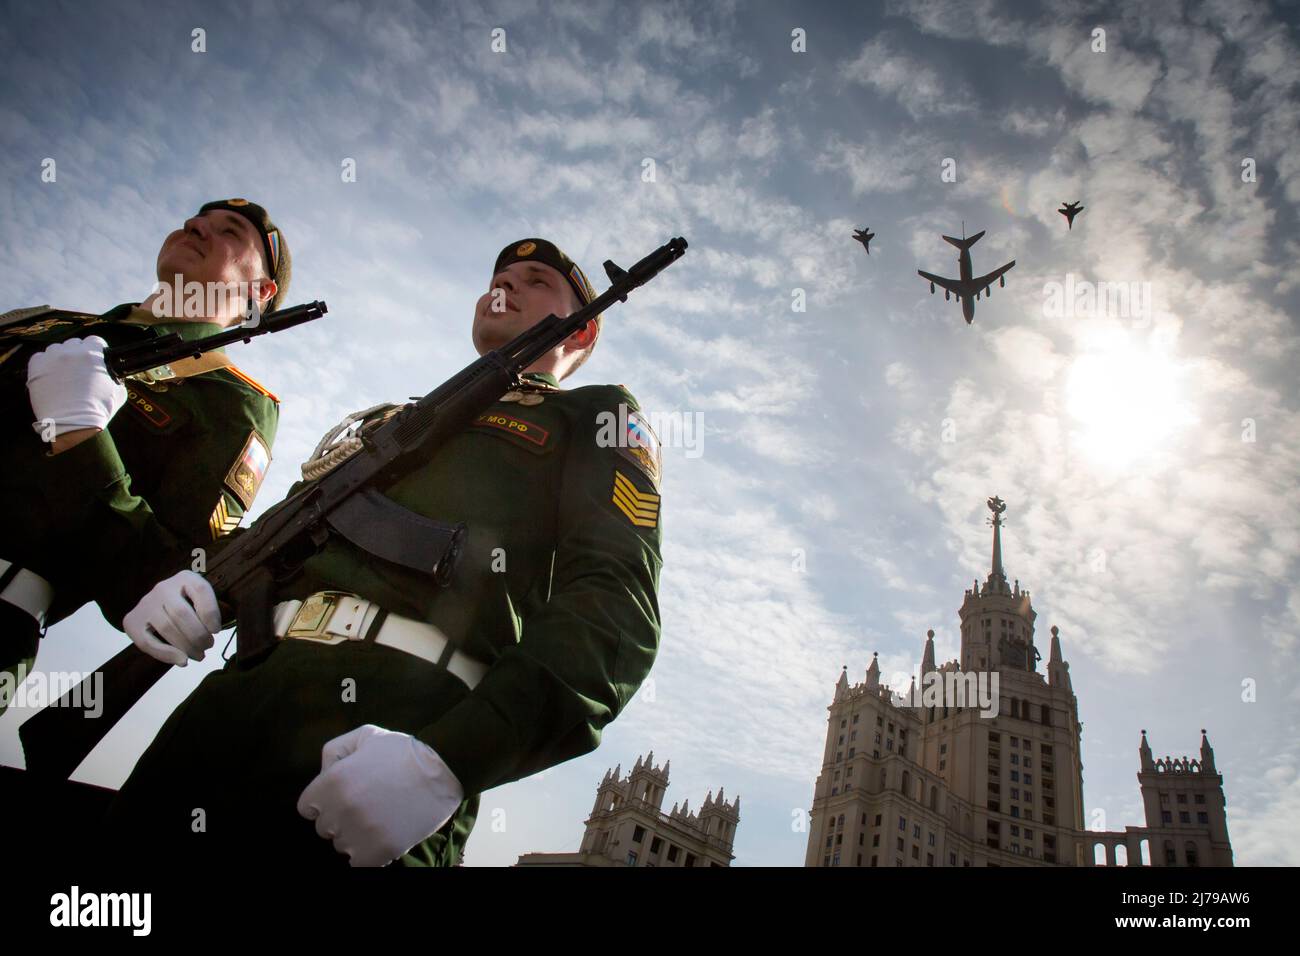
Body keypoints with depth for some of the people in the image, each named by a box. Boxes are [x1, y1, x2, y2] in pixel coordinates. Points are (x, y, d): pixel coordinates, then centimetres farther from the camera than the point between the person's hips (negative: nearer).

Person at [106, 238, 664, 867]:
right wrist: (195, 585, 7)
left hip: (395, 733, -5)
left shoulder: (596, 417, 10)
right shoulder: (381, 418, 29)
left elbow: (618, 606, -7)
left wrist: (448, 761, -21)